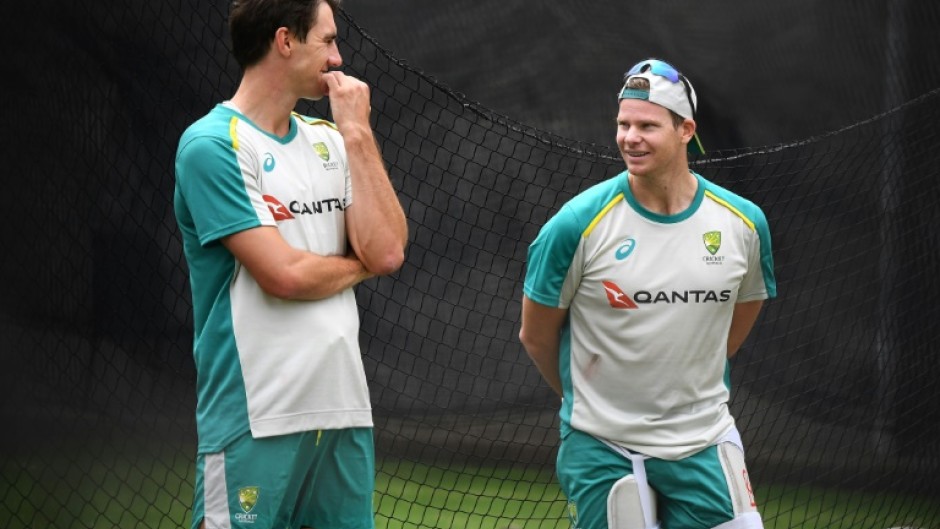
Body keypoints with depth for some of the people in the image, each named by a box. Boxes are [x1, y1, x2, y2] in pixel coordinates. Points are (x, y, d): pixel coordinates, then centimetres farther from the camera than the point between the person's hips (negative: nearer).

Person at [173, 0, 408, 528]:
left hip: (344, 406, 6)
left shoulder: (331, 141, 13)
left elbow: (387, 251, 0)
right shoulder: (212, 144, -8)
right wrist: (359, 265, 3)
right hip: (255, 421, -6)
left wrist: (358, 134, 0)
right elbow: (284, 275, -16)